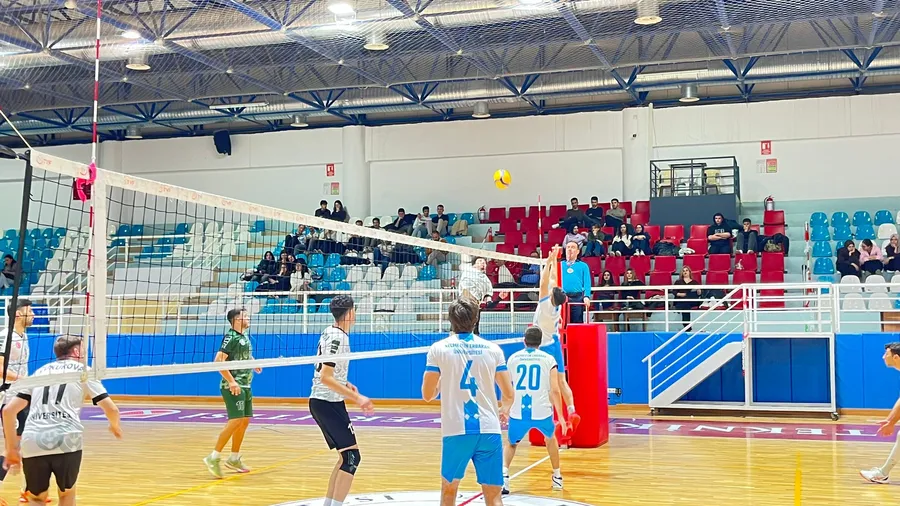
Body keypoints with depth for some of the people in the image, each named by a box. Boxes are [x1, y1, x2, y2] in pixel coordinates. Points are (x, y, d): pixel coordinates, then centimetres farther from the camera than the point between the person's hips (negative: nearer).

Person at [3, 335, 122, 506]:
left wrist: (12, 447, 24)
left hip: (32, 442, 2)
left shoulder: (40, 372, 25)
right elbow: (111, 409, 9)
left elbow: (8, 410, 17)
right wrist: (115, 426, 30)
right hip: (66, 440, -2)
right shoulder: (83, 370, 16)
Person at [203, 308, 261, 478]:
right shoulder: (231, 336, -13)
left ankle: (234, 459, 23)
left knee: (245, 421, 12)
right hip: (233, 386, -9)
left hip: (245, 386, 9)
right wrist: (231, 381, -26)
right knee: (235, 422, -15)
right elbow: (219, 360, -20)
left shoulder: (245, 337, 13)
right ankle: (213, 458, -10)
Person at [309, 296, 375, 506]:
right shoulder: (338, 338, -17)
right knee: (351, 455, -11)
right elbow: (325, 378, -24)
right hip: (328, 403, -10)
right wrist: (357, 397, -25)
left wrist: (346, 384, 15)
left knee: (346, 457, 14)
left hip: (322, 401, 10)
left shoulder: (329, 332, 10)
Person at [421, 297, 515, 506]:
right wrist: (504, 411, 31)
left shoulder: (439, 349, 2)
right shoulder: (493, 349, 6)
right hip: (489, 429, 1)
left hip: (456, 431, -1)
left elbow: (427, 395, 4)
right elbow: (508, 394, 9)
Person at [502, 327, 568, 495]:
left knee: (510, 443, 23)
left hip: (518, 412, 0)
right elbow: (555, 390, -3)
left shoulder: (513, 358, 9)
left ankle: (504, 476, -2)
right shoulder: (548, 359, 4)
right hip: (542, 412, 0)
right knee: (550, 439, 31)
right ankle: (557, 477, 36)